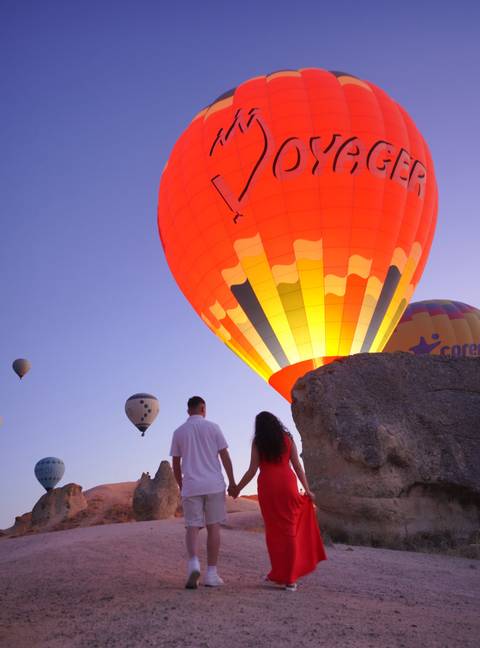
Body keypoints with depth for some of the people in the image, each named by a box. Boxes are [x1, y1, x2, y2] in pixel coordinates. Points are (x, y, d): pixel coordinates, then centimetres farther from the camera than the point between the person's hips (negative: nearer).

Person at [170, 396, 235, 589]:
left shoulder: (179, 432, 8)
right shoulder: (212, 427, 1)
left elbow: (176, 464, 10)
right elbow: (225, 456, -1)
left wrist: (181, 486, 21)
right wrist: (232, 481, 6)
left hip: (190, 486, 1)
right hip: (214, 485, -1)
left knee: (192, 526, 5)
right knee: (213, 527, 6)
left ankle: (193, 562, -19)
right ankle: (211, 573, 8)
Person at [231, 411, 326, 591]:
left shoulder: (258, 442, 6)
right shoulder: (287, 438, 10)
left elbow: (252, 470, 1)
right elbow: (297, 466, 6)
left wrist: (237, 488, 11)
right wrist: (307, 490, 10)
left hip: (267, 485, -1)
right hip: (287, 483, 1)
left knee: (273, 530, 11)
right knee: (290, 529, 6)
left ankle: (279, 574, 17)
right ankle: (290, 578, 5)